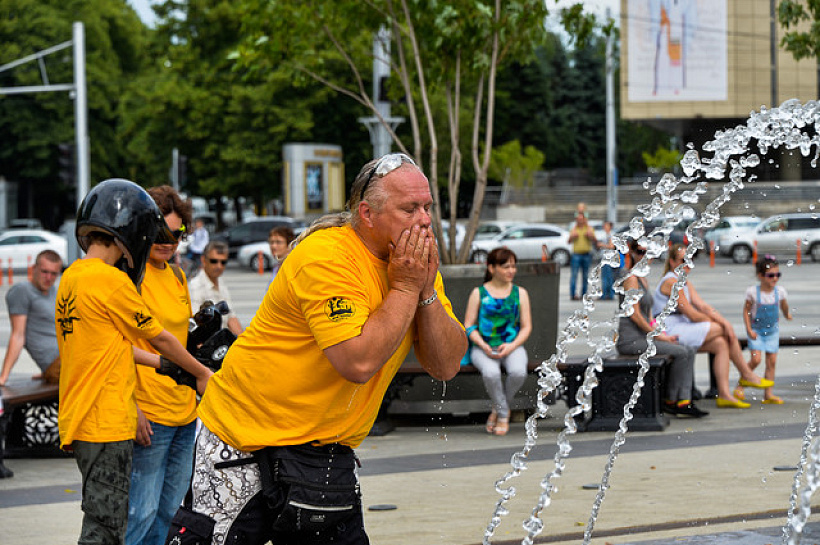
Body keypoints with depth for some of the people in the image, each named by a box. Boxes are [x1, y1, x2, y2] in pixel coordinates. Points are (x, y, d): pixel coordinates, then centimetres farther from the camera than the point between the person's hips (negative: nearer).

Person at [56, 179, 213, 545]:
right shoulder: (111, 280, -15)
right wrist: (202, 374, 12)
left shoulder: (71, 277, 12)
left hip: (78, 419, 9)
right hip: (106, 423, -9)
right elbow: (159, 339, -3)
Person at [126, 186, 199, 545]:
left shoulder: (176, 276, 14)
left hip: (184, 408, 9)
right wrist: (131, 408, -23)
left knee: (169, 511, 12)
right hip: (148, 414, -8)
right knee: (141, 513, -10)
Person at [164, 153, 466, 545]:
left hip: (326, 451, 7)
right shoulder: (325, 256, -21)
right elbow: (358, 362, -30)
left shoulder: (417, 262, 2)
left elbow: (446, 365, -2)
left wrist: (427, 292, -14)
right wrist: (405, 288, -22)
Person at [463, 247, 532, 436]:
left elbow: (526, 326, 7)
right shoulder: (479, 293, 6)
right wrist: (483, 345, -14)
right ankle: (503, 413, -9)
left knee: (518, 372, -33)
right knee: (491, 373, -36)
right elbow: (469, 325, 3)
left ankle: (498, 409, -4)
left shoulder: (520, 293, 11)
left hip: (512, 346, 2)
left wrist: (511, 346, -11)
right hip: (483, 348, -2)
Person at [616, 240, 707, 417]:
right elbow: (634, 314, -17)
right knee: (681, 353, -17)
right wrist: (658, 336, -13)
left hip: (643, 336, 9)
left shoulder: (643, 279, 17)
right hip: (630, 340, -9)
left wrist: (658, 332, 6)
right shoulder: (630, 278, -13)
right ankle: (670, 401, -4)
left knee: (689, 351, -2)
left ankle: (684, 402, -9)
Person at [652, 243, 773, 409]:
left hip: (681, 329, 9)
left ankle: (724, 394, -14)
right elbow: (692, 315, -15)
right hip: (670, 332, -9)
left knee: (721, 344, -8)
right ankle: (746, 375, 4)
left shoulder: (685, 283, 18)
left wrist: (723, 321, -9)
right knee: (725, 331, -11)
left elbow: (703, 306, 8)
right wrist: (720, 323, -2)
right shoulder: (671, 282, -14)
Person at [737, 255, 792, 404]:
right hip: (756, 330, -3)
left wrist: (787, 314, 5)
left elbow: (784, 306, 16)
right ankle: (740, 385, 4)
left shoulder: (780, 291, -7)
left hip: (772, 331, 3)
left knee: (772, 361, 1)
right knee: (756, 359, -15)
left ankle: (768, 394, 7)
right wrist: (749, 330, -12)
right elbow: (746, 310, -8)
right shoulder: (753, 292, -15)